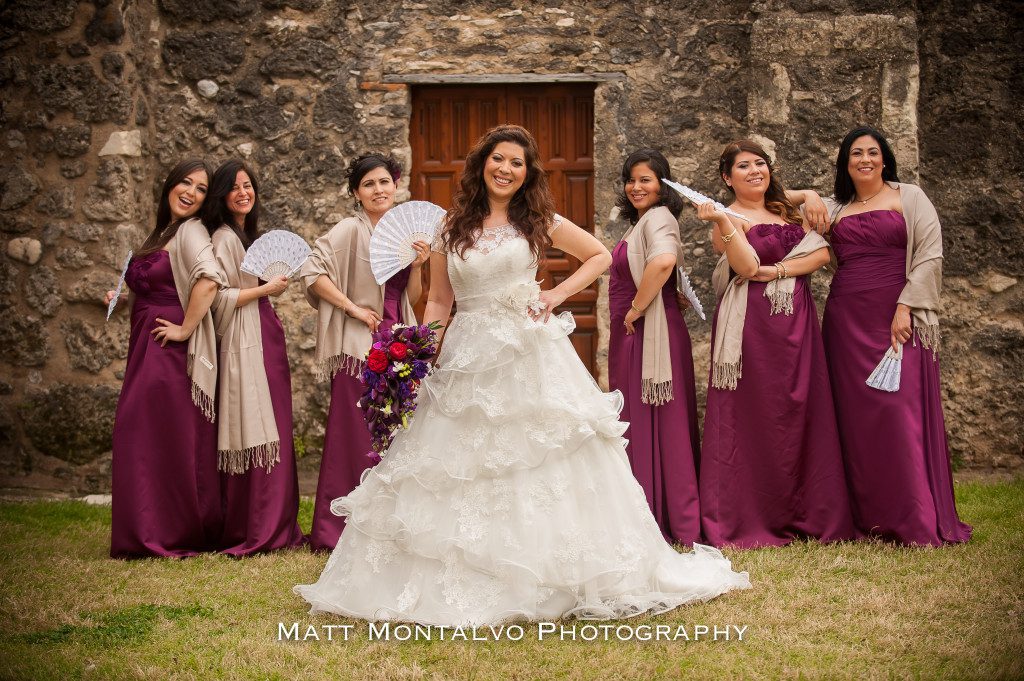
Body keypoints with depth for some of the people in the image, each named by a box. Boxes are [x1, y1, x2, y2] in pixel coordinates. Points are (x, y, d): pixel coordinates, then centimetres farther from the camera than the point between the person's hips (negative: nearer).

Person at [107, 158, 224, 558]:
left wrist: (185, 329, -21)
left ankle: (177, 536, 4)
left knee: (171, 441, -5)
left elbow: (209, 281, -27)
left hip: (172, 352, -9)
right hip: (147, 352, 9)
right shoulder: (162, 233, 18)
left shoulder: (190, 231, -9)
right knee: (141, 438, 9)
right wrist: (124, 300, 10)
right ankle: (150, 534, 16)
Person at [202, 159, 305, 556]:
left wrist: (279, 282, 11)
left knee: (272, 432, 8)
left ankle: (274, 528, 12)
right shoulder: (223, 238, -9)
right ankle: (251, 533, -4)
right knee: (251, 434, -8)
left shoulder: (249, 235, 19)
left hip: (265, 338, 9)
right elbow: (218, 297, -17)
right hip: (243, 344, -9)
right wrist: (265, 289, -12)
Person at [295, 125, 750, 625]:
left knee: (544, 458, -1)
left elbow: (601, 255, 13)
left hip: (533, 356, -1)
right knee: (461, 468, 3)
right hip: (466, 358, 1)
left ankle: (553, 576, 11)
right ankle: (459, 583, 13)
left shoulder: (539, 222, 5)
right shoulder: (451, 228, 7)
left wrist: (560, 293, 0)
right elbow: (439, 300, 10)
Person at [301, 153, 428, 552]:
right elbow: (311, 271, -17)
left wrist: (418, 265, -3)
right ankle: (337, 529, 4)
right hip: (359, 343, -6)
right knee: (355, 434, -4)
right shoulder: (351, 230, -6)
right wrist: (354, 308, -17)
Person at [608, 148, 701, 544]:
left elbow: (664, 261, -33)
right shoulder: (638, 222, 18)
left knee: (654, 424, -4)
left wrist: (636, 309, -24)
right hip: (630, 335, 10)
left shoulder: (658, 217, -13)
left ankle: (665, 522, 4)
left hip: (650, 333, -10)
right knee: (637, 423, 13)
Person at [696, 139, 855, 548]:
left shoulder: (786, 211, 17)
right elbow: (747, 266, -17)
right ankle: (746, 522, 1)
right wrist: (722, 222, -26)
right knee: (754, 416, -5)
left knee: (799, 414, 4)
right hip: (752, 325, -6)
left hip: (796, 322, 6)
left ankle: (802, 516, 11)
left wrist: (778, 270, -9)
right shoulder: (728, 219, -1)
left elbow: (821, 254, 4)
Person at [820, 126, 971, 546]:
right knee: (855, 415, 2)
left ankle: (917, 522, -7)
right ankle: (867, 518, 8)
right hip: (847, 322, 4)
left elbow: (929, 255, -3)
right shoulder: (835, 208, 15)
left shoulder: (909, 198, 6)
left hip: (897, 320, -4)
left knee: (901, 411, -11)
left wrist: (906, 307, -12)